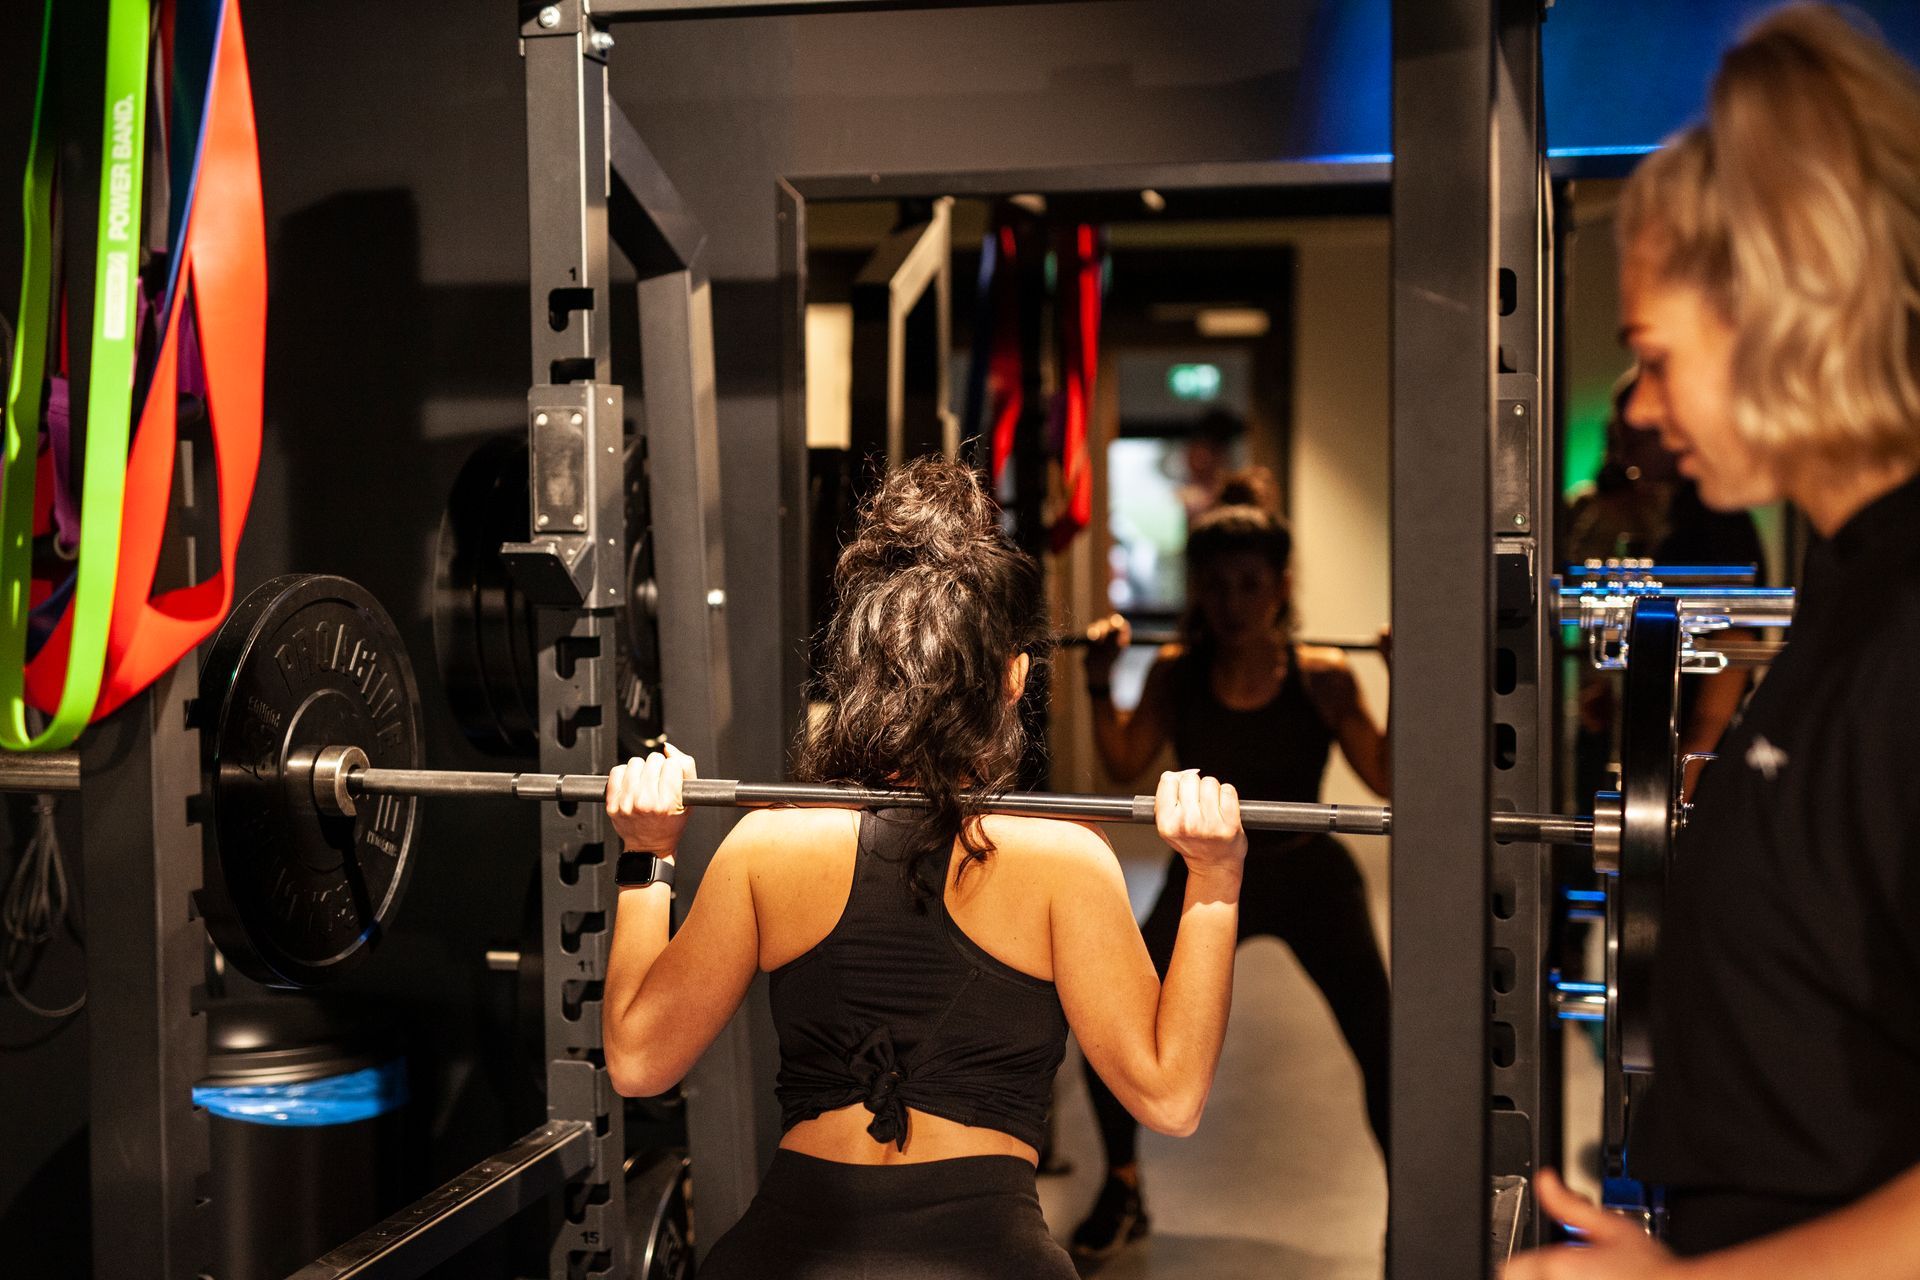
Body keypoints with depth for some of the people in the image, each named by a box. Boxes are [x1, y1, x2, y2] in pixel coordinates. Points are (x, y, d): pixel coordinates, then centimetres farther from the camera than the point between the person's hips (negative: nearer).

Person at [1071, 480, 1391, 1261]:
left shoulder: (1321, 678, -15)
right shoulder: (1177, 674, -9)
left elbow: (1385, 778, -14)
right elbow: (1125, 766, -3)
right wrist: (1101, 686, -14)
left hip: (1309, 879, -2)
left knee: (1380, 1047, -8)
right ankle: (1122, 1195, 18)